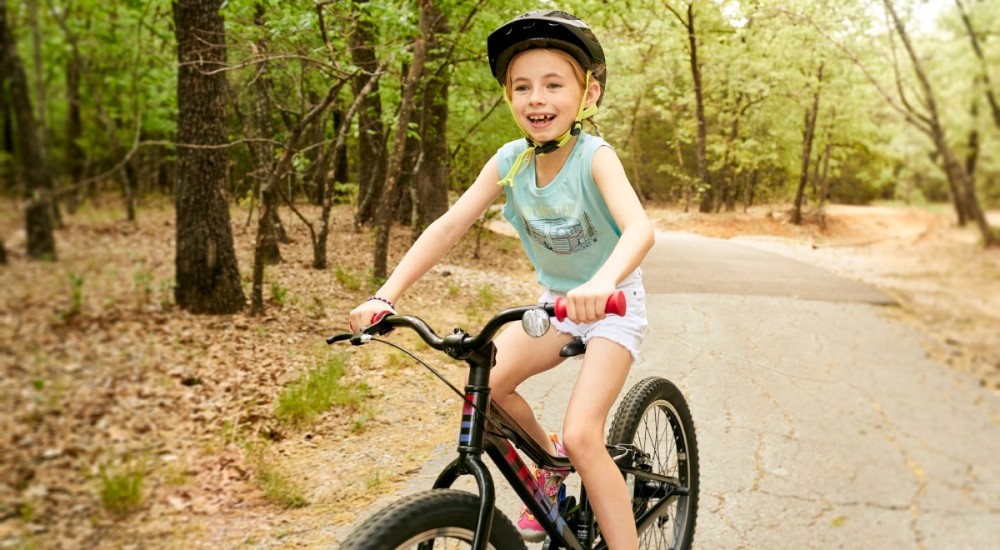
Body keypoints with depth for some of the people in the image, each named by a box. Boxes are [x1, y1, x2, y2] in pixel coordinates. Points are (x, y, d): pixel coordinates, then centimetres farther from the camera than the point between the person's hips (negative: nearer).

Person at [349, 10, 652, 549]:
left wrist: (602, 283, -63)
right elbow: (449, 225, -17)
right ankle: (551, 464, 12)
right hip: (554, 301, 5)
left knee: (581, 435, -20)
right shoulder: (509, 160, -12)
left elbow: (639, 227, -41)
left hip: (611, 305, -5)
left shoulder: (594, 157, -25)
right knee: (483, 384, -16)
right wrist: (384, 296, -28)